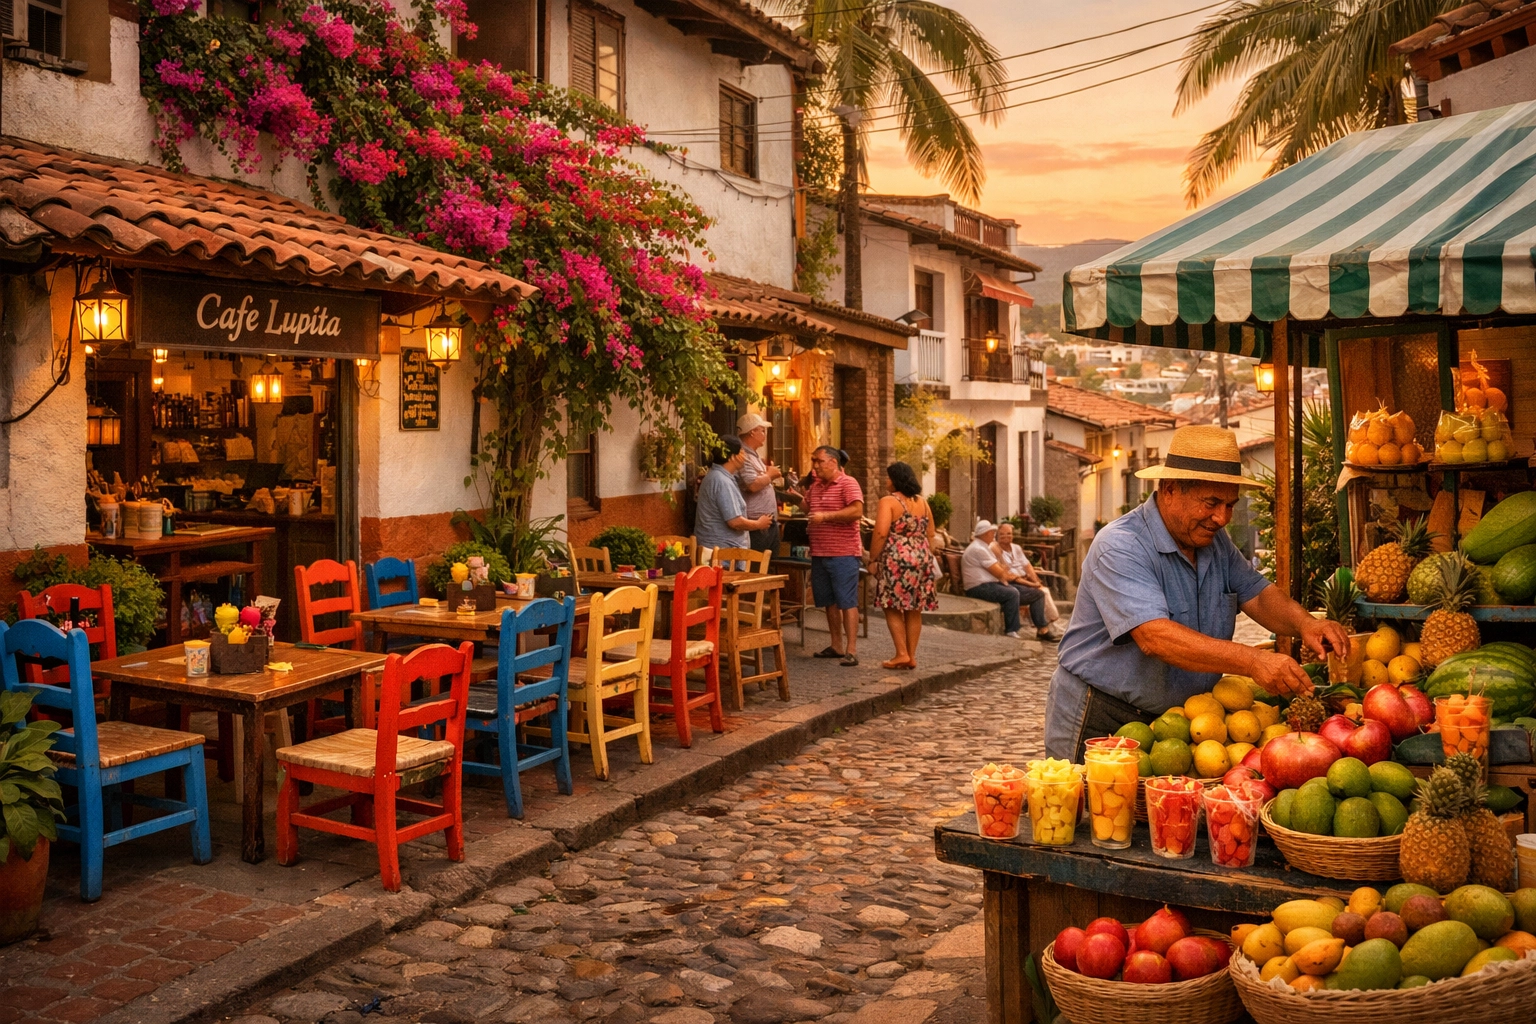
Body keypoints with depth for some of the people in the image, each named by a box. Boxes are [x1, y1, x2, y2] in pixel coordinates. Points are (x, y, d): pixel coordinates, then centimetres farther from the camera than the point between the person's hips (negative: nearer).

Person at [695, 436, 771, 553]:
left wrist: (753, 519, 15)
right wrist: (759, 524, -6)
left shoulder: (715, 476, 14)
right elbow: (735, 522, -22)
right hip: (724, 549, -10)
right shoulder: (722, 482, -18)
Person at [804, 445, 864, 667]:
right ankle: (836, 646, 21)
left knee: (847, 601, -6)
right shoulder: (815, 486, 16)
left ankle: (851, 650, -6)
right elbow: (808, 509, 30)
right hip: (819, 554, 8)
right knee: (829, 601, 12)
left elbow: (857, 511, -20)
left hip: (843, 554, -8)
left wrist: (826, 516, -22)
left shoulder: (848, 483, -8)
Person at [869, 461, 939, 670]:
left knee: (893, 608, 1)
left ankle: (902, 654, -5)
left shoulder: (888, 502, -7)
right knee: (914, 610, 9)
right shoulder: (922, 502, 12)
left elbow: (881, 534, -16)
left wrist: (873, 559, -9)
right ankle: (911, 656, 11)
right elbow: (930, 535, 15)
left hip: (896, 560, -6)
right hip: (921, 558, 6)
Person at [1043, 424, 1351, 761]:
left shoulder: (1215, 541, 8)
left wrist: (1304, 624, -14)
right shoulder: (1120, 547, -21)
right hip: (1101, 723, -7)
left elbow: (1257, 594, 8)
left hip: (1180, 718, 7)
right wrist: (1252, 661, -39)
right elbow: (1155, 637, -32)